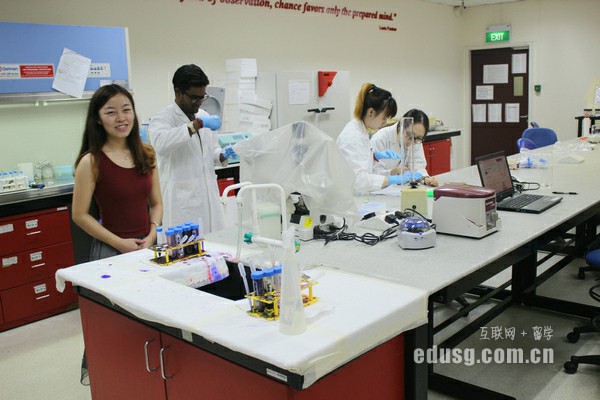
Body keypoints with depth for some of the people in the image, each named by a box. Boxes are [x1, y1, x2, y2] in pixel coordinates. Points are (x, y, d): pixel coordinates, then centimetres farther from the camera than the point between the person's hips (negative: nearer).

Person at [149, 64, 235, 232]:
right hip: (182, 203, -6)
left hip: (210, 199, 7)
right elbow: (160, 143, -29)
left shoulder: (204, 116, 15)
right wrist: (197, 124, -28)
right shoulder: (163, 118, -7)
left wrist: (223, 155, 2)